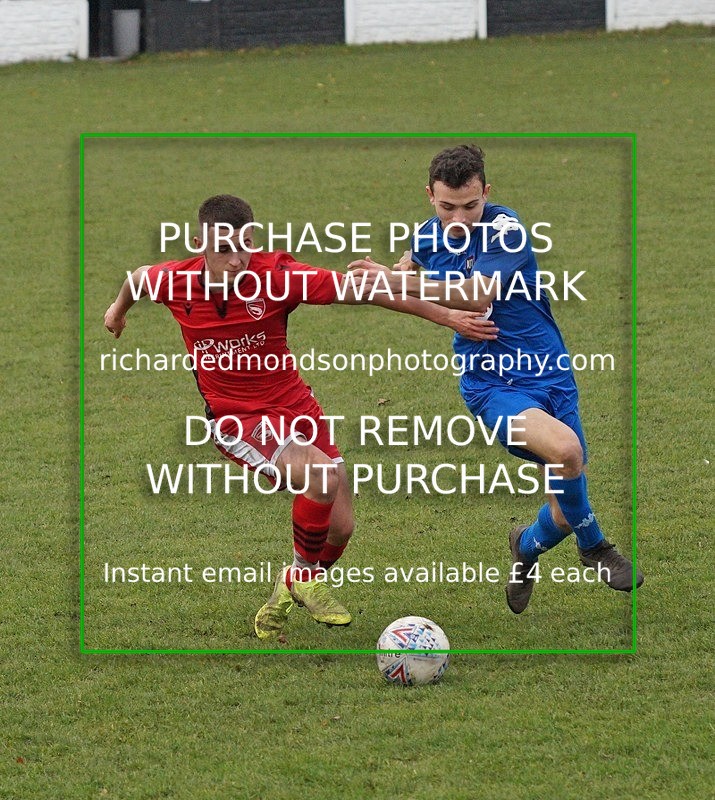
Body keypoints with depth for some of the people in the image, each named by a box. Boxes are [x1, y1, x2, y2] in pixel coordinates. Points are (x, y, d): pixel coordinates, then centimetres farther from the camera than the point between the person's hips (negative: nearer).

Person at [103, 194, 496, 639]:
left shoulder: (277, 276, -18)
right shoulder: (176, 283, -13)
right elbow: (138, 278, 12)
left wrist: (446, 315, -17)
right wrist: (119, 310, 35)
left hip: (297, 410, 2)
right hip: (235, 420, -2)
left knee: (340, 528, -1)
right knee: (322, 475, -29)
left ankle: (289, 591, 31)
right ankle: (305, 577, -4)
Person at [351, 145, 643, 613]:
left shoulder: (506, 230, -16)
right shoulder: (428, 235, 2)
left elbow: (478, 295, -33)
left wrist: (401, 282, -37)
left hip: (549, 374, -1)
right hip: (492, 384, 1)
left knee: (567, 513, 5)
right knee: (563, 448, -31)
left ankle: (527, 547, 42)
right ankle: (594, 547, -5)